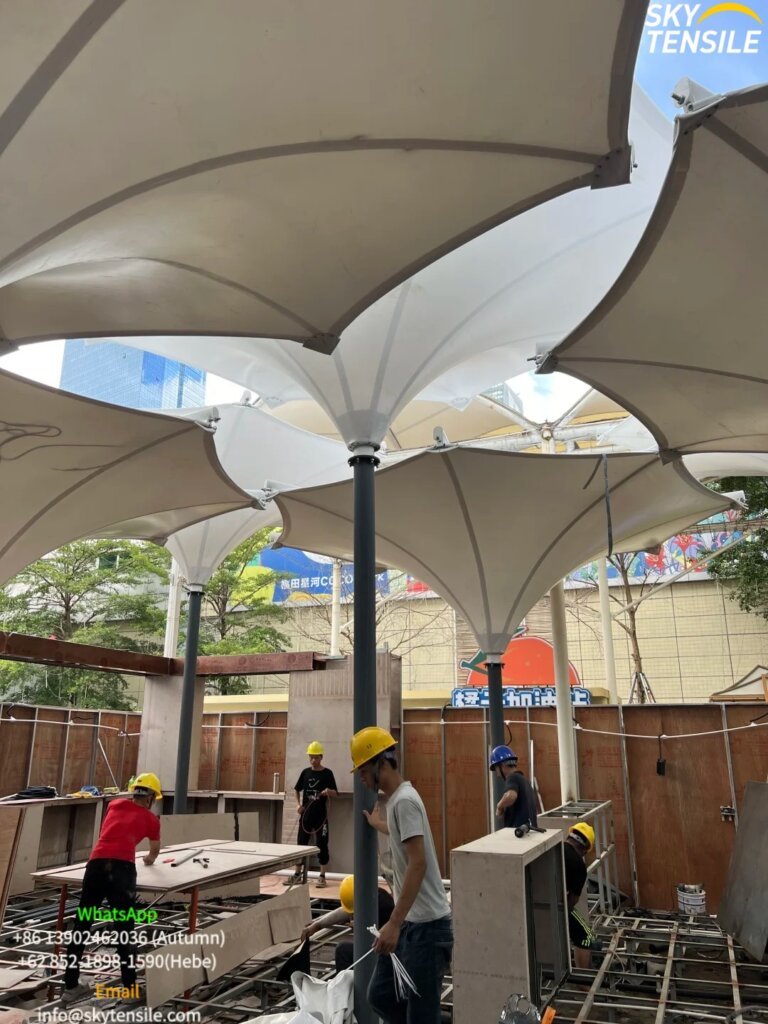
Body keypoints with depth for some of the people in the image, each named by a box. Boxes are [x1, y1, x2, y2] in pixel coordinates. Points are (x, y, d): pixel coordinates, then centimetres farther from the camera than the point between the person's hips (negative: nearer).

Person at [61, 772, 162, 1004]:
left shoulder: (114, 805, 26)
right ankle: (130, 988, 15)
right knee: (124, 929, 8)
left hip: (96, 865, 3)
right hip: (122, 869, -3)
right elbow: (155, 850, 38)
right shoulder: (150, 818, 18)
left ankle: (70, 986, 25)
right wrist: (149, 859, 61)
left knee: (81, 926, 16)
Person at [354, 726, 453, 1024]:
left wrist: (394, 923, -27)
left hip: (426, 925, -10)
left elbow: (418, 864, -26)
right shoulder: (396, 799, 11)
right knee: (380, 995, 17)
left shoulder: (404, 800, -19)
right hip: (409, 922, 10)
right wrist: (378, 824, 52)